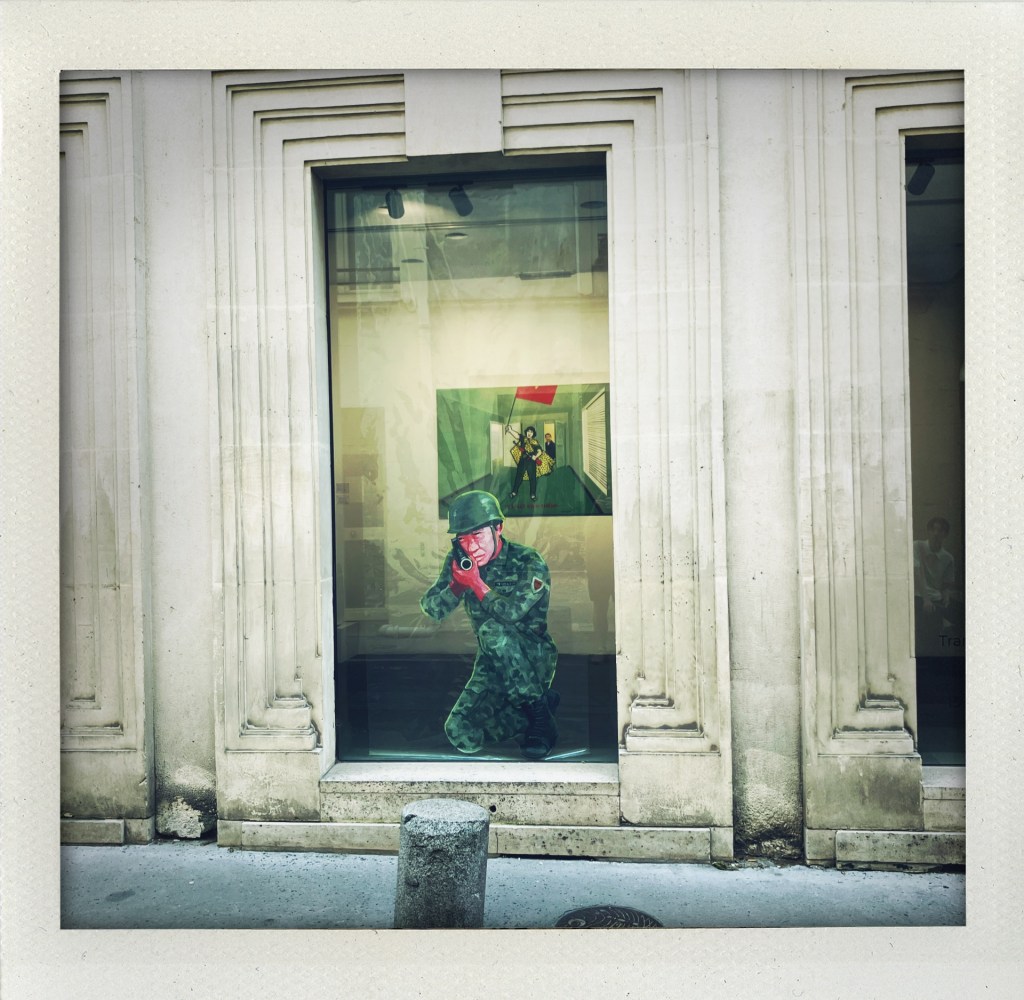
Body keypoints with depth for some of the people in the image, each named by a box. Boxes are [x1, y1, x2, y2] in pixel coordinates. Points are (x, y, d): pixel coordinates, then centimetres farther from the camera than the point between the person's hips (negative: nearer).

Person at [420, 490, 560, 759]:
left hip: (532, 659, -5)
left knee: (493, 631, -35)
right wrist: (457, 585, -22)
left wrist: (476, 582, -26)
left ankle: (538, 711, -19)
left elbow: (513, 612, -30)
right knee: (461, 737, -11)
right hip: (492, 664, 5)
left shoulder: (529, 563, -17)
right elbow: (431, 608, -5)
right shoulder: (459, 562, -3)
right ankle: (536, 711, 9)